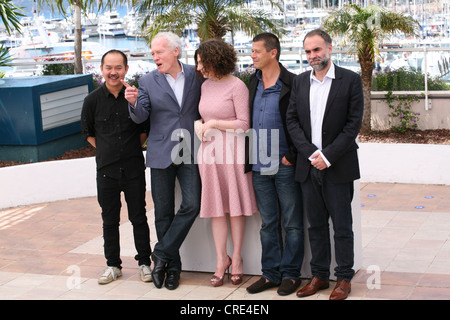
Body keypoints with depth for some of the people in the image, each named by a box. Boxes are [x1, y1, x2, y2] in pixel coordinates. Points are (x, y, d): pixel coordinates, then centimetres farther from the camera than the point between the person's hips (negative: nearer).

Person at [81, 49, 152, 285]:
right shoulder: (93, 100, -3)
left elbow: (146, 129, 9)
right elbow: (88, 133, 11)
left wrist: (133, 149, 3)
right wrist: (107, 151, 5)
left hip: (134, 168, -1)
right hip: (106, 169, 1)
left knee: (138, 217, 6)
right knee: (109, 220, 9)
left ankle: (144, 263, 18)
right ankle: (113, 265, 21)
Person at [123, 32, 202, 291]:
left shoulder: (195, 75, 3)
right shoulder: (148, 82, 1)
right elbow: (140, 117, -5)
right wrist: (134, 103, -25)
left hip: (190, 152, 0)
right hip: (161, 154, 0)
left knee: (192, 205, -11)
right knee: (163, 211, 5)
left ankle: (161, 254, 3)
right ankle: (172, 266, 17)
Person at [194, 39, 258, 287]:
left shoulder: (237, 86, -9)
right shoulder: (206, 86, 12)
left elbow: (244, 124, -11)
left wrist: (214, 123, -11)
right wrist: (200, 127, 6)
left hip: (232, 151, -5)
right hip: (209, 152, 6)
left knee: (235, 206, 3)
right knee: (216, 207, 5)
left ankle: (236, 258, 14)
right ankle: (221, 259, 13)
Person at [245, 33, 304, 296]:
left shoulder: (292, 84, -8)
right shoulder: (253, 82, 11)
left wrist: (292, 155, -11)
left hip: (285, 166, -6)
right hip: (260, 167, 6)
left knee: (292, 223, 3)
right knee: (268, 223, 11)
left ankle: (290, 274, 12)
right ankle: (271, 273, 19)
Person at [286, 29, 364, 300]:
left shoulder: (350, 80, -3)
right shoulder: (300, 82, 10)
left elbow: (354, 123, -8)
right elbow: (292, 120, 5)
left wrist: (328, 156, -14)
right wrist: (312, 153, -9)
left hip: (338, 166, -4)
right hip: (309, 166, 4)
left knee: (342, 225, 4)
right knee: (316, 224, 11)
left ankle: (344, 278, 14)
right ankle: (320, 275, 21)